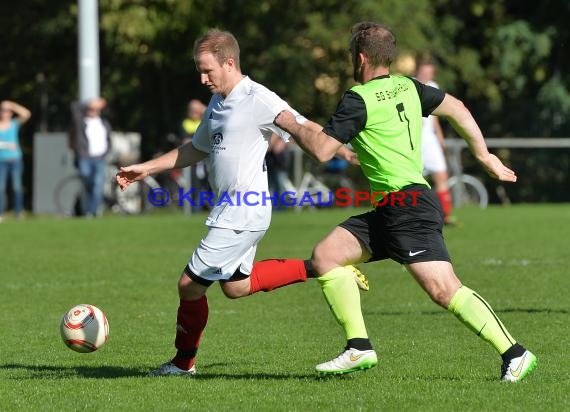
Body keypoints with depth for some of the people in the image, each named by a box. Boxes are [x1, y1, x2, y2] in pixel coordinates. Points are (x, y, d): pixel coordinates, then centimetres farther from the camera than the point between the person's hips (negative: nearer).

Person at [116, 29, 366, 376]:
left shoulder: (258, 100, -16)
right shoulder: (217, 105, 12)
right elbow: (197, 149, 26)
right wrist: (146, 169, 23)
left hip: (242, 214, -10)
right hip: (230, 212, 10)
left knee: (190, 284, -4)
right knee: (235, 286, 18)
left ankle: (184, 362, 13)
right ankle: (317, 269, 21)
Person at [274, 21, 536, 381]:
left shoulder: (359, 100, -9)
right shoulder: (407, 88, 15)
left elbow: (322, 149, -11)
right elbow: (457, 108, 22)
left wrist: (292, 125, 8)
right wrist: (483, 155, 28)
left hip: (408, 205, -10)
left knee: (444, 290, -16)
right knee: (325, 256, 5)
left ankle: (515, 354, -16)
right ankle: (360, 348, 2)